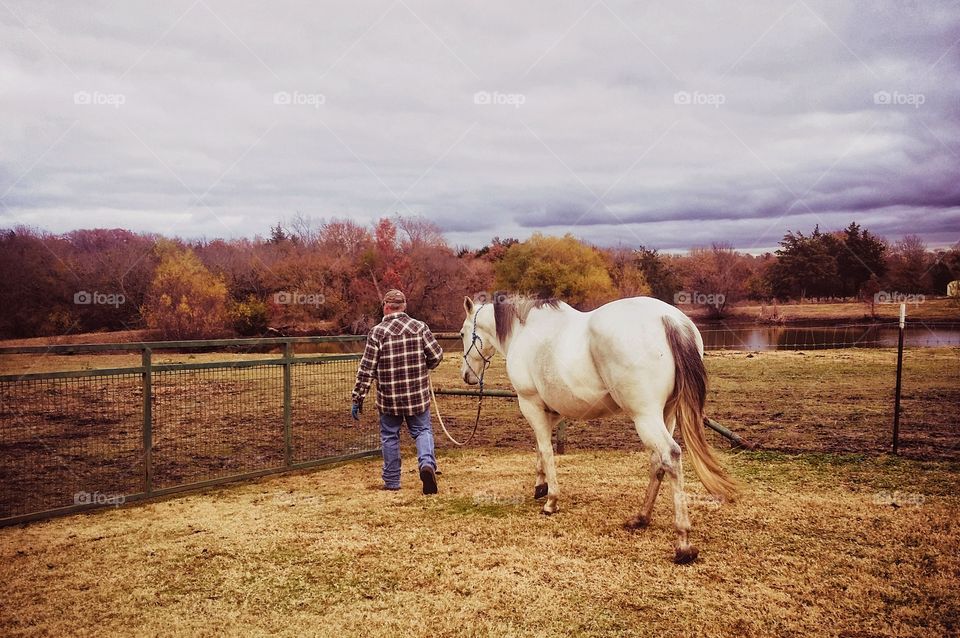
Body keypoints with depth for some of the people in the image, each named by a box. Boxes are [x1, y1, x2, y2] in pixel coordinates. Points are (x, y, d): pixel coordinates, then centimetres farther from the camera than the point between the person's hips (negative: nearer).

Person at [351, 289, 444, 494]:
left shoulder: (377, 332, -9)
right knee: (422, 430, 14)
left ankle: (392, 480, 20)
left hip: (389, 398, -1)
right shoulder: (420, 327, -3)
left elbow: (366, 369, -9)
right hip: (418, 395, 1)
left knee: (389, 436, 14)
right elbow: (437, 355, -1)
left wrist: (358, 399, -3)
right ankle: (427, 463, -12)